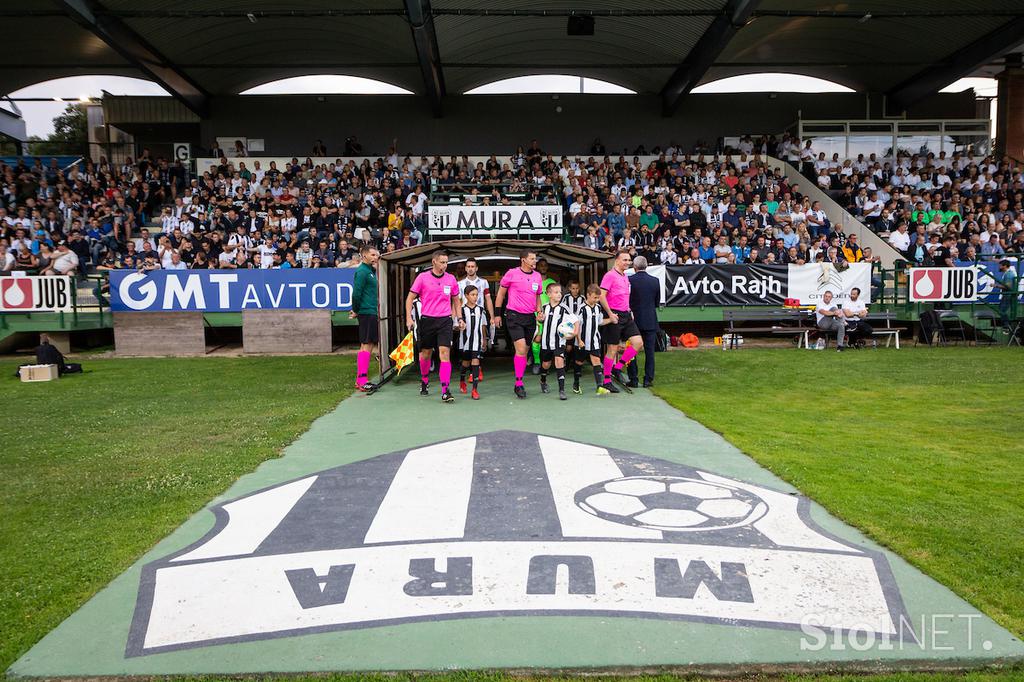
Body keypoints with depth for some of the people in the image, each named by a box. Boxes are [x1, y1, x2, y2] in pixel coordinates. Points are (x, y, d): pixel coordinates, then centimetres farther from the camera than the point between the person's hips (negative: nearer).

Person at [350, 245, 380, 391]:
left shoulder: (371, 270, 19)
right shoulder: (362, 271, -12)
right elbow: (356, 293, -18)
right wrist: (356, 311, -8)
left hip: (373, 313, 10)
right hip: (367, 313, -10)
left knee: (370, 345, 11)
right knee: (366, 345, -10)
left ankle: (361, 379, 16)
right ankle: (362, 380, -9)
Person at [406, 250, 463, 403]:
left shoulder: (451, 279, 6)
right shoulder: (422, 277, -2)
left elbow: (456, 300, 17)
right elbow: (410, 298, 2)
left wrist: (459, 318, 10)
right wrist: (409, 318, -7)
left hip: (445, 320, 1)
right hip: (427, 320, 0)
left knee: (445, 353, -11)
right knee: (425, 353, 12)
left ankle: (445, 390, -13)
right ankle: (424, 382, 38)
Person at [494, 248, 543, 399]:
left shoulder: (537, 276, 9)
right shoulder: (512, 273, -6)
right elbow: (501, 293, 2)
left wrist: (539, 311, 5)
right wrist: (497, 314, 1)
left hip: (530, 317, 5)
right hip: (514, 316, -5)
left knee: (524, 351, 9)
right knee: (521, 349, -15)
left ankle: (518, 384, 18)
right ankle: (519, 383, -7)